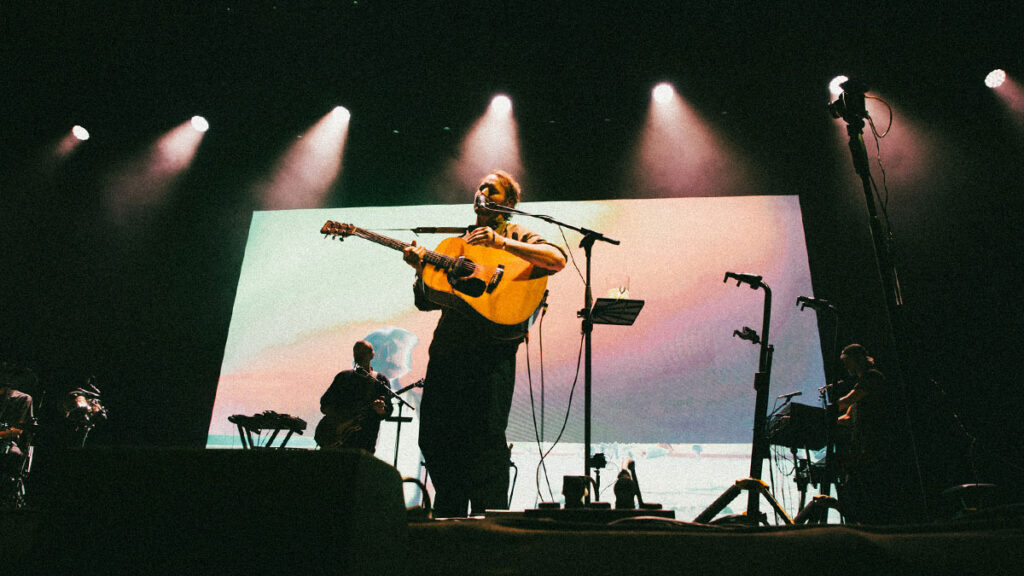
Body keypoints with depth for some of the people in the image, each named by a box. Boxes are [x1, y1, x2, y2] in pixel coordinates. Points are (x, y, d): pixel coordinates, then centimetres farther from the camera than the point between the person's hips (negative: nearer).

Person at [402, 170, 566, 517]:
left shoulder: (517, 237, 11)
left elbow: (557, 260, -10)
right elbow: (427, 301, 20)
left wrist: (502, 243, -20)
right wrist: (421, 269, -1)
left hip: (491, 348, -6)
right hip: (447, 348, 6)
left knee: (485, 433, -12)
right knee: (434, 435, 7)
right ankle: (449, 515, 21)